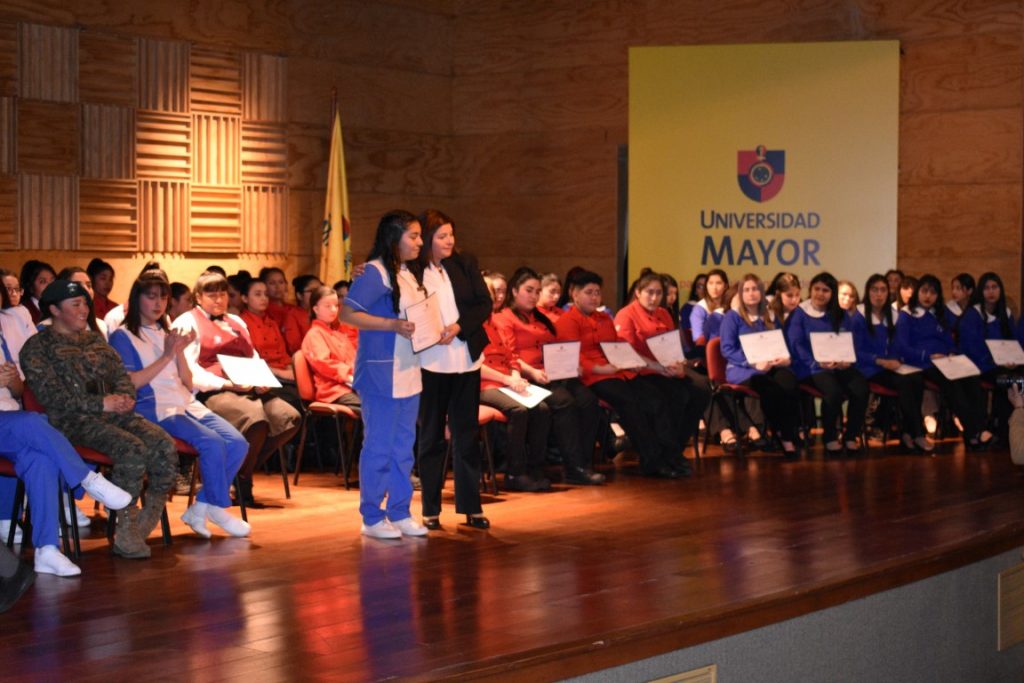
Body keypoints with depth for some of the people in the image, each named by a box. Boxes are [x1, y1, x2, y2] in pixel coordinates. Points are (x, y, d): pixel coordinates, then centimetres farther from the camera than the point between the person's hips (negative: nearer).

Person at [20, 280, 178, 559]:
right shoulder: (37, 347, 3)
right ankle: (126, 531, -25)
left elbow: (121, 374, 20)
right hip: (74, 420, -6)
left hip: (115, 413, 6)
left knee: (165, 446, -21)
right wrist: (100, 404, -15)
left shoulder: (96, 340, 25)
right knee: (132, 449, -33)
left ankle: (147, 522, -12)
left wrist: (125, 397, -6)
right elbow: (50, 395, -8)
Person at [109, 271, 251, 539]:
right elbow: (129, 383, -9)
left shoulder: (166, 333, 23)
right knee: (212, 443, -29)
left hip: (187, 405, 7)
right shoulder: (123, 337, 4)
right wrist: (165, 356, -10)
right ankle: (218, 509, -12)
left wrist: (180, 352, -2)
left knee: (238, 443, -15)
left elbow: (188, 383, 16)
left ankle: (199, 509, -8)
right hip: (154, 408, -7)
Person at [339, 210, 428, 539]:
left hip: (408, 373, 9)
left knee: (404, 446, 12)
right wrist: (393, 325, -23)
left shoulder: (408, 274, 15)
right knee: (378, 446, -3)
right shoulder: (375, 272, -12)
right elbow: (347, 313, -18)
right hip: (381, 374, -9)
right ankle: (372, 517, 6)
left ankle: (400, 513, 20)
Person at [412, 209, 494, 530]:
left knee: (466, 433, 8)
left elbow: (484, 304, 1)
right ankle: (430, 509, 13)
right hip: (430, 363, -3)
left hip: (466, 359, 3)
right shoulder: (411, 271, -5)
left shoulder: (465, 264, 5)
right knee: (431, 436, 6)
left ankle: (471, 506, 15)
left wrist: (458, 327, -12)